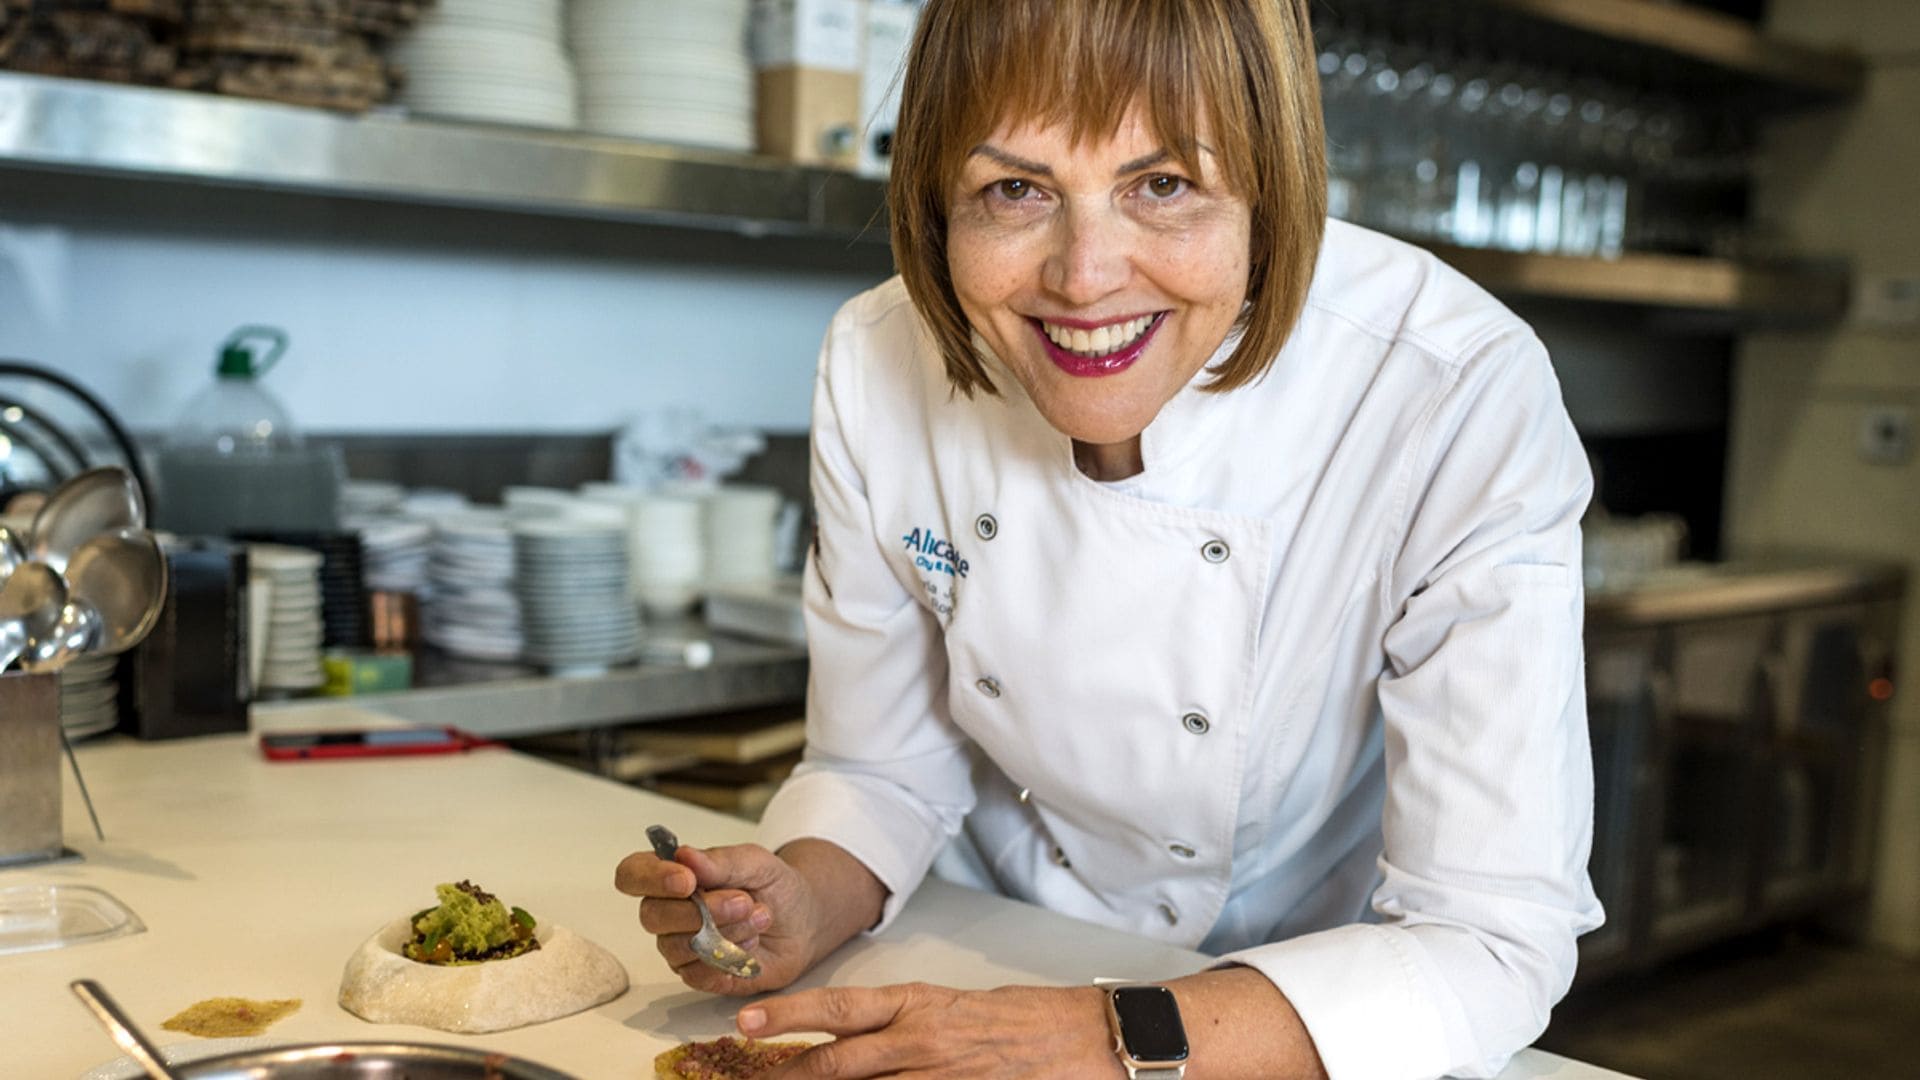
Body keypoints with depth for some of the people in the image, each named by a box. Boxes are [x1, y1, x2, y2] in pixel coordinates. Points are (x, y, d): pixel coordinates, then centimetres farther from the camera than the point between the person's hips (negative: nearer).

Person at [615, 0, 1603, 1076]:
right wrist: (807, 907, -22)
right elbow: (886, 769, -2)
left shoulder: (1467, 398, -26)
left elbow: (1496, 943, -25)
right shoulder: (879, 367, -15)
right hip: (986, 978, 2)